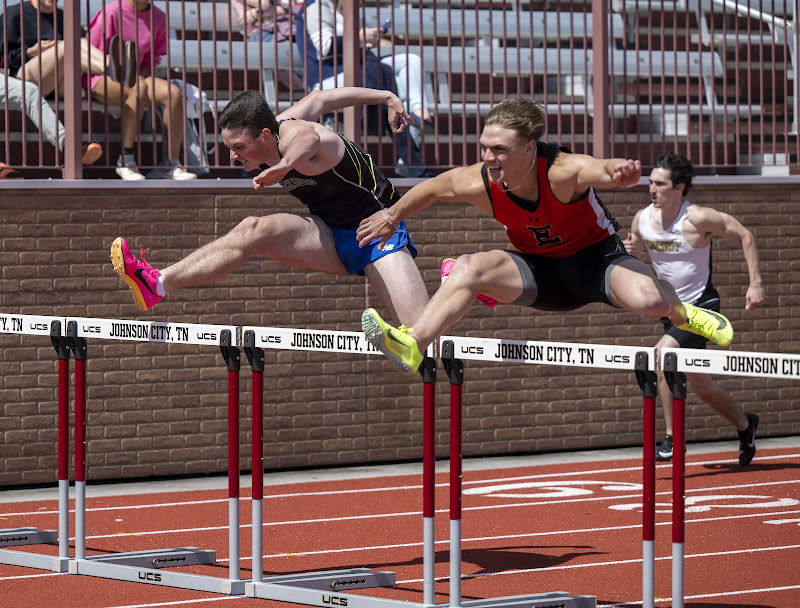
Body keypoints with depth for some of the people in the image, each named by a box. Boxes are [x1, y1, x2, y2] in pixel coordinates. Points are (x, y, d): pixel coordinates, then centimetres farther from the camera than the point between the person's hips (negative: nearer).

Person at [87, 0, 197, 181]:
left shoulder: (158, 17, 5)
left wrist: (141, 76, -9)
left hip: (138, 76, 6)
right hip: (103, 80, -5)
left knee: (174, 93, -21)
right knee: (139, 89, -36)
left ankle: (173, 164, -18)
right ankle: (126, 160, -32)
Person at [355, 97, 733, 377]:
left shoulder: (563, 172, -32)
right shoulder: (478, 184, -20)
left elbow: (601, 170, -51)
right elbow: (433, 188, 0)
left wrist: (620, 172, -75)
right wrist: (392, 217, 14)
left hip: (596, 258, -3)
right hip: (541, 271, 4)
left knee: (649, 300, -32)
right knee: (469, 268, -23)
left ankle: (682, 313, 5)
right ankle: (413, 345, -24)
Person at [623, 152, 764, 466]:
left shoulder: (698, 218, -19)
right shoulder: (641, 219, -3)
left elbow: (745, 236, -8)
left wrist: (756, 284, -12)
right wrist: (628, 253, -12)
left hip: (701, 307, -6)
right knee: (700, 386, 13)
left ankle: (672, 438, -18)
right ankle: (745, 425, 39)